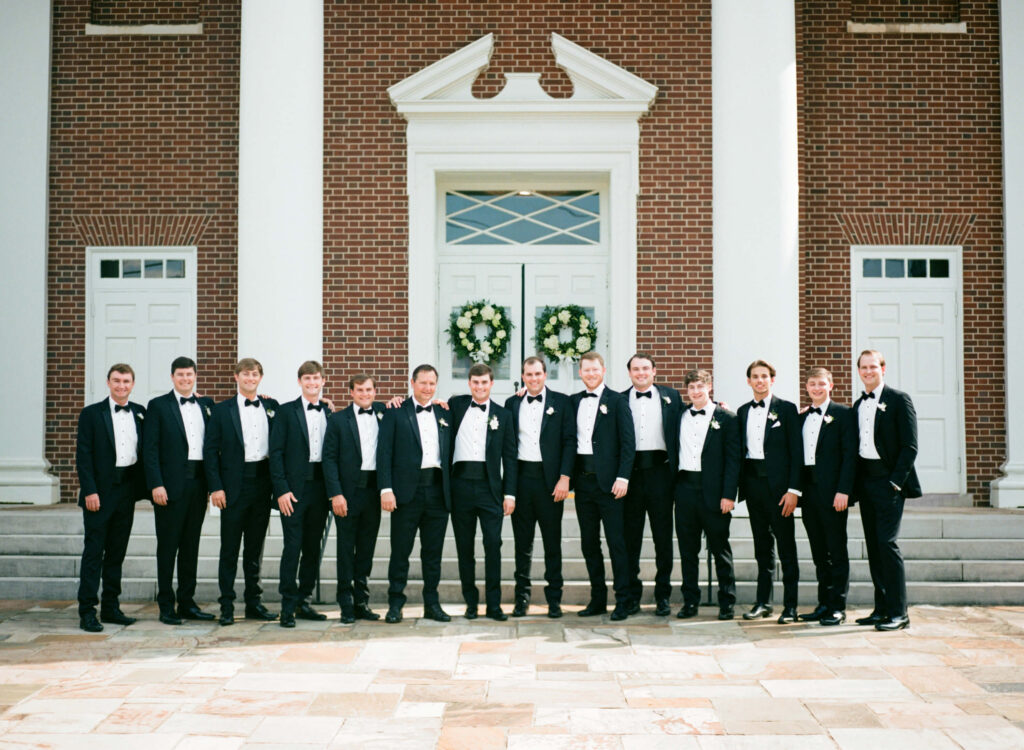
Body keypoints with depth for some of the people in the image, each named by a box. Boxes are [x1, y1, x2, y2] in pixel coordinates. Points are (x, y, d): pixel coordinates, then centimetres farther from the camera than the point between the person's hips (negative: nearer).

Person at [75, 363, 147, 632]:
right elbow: (83, 455, -6)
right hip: (100, 493, -4)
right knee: (93, 552, -3)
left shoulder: (140, 413, 9)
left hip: (127, 489, 4)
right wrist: (90, 491, -12)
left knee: (117, 552, 10)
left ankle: (111, 608, 18)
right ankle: (87, 612, 1)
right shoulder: (92, 413, -1)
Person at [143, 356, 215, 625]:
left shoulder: (206, 404, 12)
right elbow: (150, 448, -5)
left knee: (191, 544, 10)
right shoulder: (158, 405, 1)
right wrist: (156, 484, -12)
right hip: (171, 484, -4)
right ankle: (166, 606, 8)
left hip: (198, 483, 4)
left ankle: (187, 602, 18)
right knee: (168, 545, 1)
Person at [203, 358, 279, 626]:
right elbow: (210, 450, -1)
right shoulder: (222, 410, 2)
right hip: (235, 486, -3)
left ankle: (253, 602, 19)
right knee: (230, 548, 0)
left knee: (256, 546, 11)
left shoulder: (272, 407, 9)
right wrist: (215, 487, -8)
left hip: (263, 483, 3)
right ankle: (227, 605, 7)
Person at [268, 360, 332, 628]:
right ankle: (288, 607, 1)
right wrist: (282, 490, -11)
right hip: (294, 488, -4)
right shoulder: (286, 411, 1)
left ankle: (303, 602, 19)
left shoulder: (331, 413, 10)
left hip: (320, 487, 4)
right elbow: (276, 453, -3)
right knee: (292, 547, -5)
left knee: (313, 547, 9)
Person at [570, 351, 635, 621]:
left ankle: (623, 601, 4)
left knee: (616, 542, -3)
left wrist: (623, 477, -11)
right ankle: (598, 599, 18)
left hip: (608, 481, -5)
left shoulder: (617, 401, -1)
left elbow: (628, 442, -5)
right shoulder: (574, 401, 13)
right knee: (589, 542, 9)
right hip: (583, 480, 5)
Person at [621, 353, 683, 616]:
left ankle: (663, 595, 12)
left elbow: (682, 429, 6)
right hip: (631, 472, 0)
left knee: (663, 536, 4)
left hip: (660, 470, 0)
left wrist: (677, 468, -3)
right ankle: (632, 595, 14)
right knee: (630, 537, 5)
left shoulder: (671, 396, 9)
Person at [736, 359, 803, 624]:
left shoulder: (786, 409, -1)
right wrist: (741, 484, 1)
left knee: (786, 545, -1)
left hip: (777, 483, -4)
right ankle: (763, 601, 17)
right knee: (762, 543, 11)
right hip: (753, 481, 4)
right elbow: (740, 449, 13)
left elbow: (796, 451, -6)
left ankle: (790, 604, 3)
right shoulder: (743, 411, 13)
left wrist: (793, 489, -11)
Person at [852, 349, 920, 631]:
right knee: (873, 545, 8)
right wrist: (855, 485, 9)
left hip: (888, 482, -7)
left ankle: (898, 612, -6)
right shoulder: (858, 405, 15)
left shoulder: (899, 400, -4)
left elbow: (910, 446, -9)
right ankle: (881, 608, 14)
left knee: (887, 542, -12)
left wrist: (895, 482, -15)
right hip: (865, 481, 7)